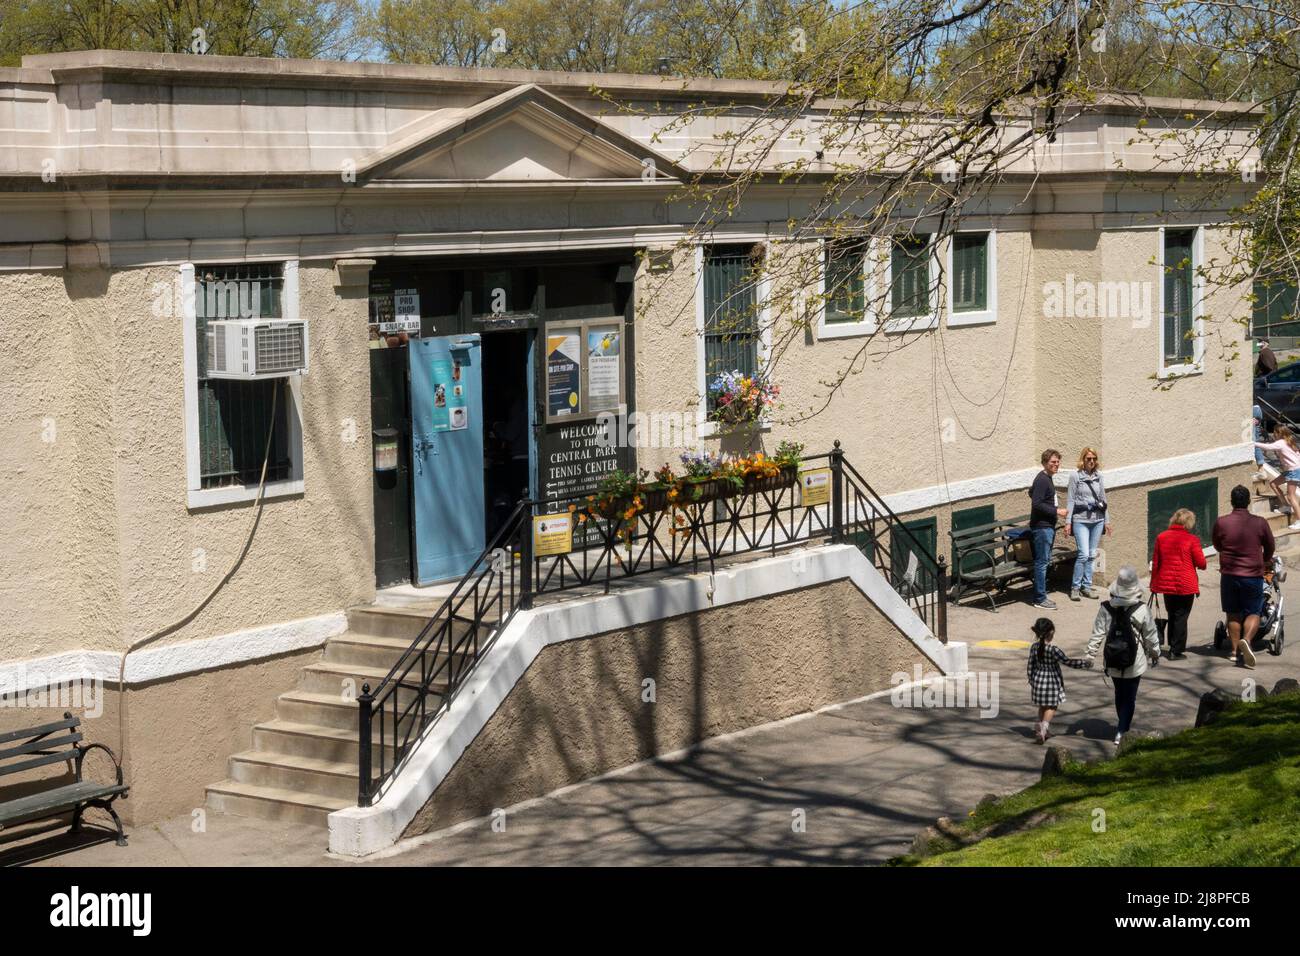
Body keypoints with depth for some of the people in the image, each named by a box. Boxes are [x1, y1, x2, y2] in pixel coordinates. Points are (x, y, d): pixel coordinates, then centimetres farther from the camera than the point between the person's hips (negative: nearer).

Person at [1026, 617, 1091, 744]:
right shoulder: (1053, 650, -22)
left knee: (1042, 706, 21)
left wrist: (1031, 681, 15)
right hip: (1052, 681, -5)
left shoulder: (1034, 647, -6)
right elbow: (1068, 662, -15)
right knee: (1051, 706, 8)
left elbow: (1030, 667, 1)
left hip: (1038, 680, 5)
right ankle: (1044, 726, -11)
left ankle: (1040, 728, 28)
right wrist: (1085, 663, -2)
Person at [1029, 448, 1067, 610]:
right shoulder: (1042, 480, -17)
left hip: (1047, 526, 11)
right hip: (1042, 527, -11)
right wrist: (1056, 511, -19)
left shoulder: (1046, 478, 15)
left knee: (1045, 560, 15)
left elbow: (1032, 492, 27)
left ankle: (1041, 594, 22)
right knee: (1042, 562, -7)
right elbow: (1037, 504, -24)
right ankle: (1040, 599, -4)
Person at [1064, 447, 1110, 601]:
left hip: (1097, 519, 5)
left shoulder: (1098, 476, 10)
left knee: (1092, 555, 6)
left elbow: (1103, 499, 16)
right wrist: (1068, 521, -8)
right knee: (1084, 554, -12)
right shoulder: (1075, 476, -3)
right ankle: (1075, 587, -2)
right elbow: (1070, 500, -3)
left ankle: (1086, 586, 14)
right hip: (1081, 520, -5)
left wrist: (1107, 520, 14)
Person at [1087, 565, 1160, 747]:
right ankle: (1121, 731, -5)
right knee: (1130, 697, 4)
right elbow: (1150, 636, -4)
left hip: (1113, 662, 3)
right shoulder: (1142, 610, -15)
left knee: (1120, 694, 21)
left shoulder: (1105, 609, -10)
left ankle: (1123, 726, 36)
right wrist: (1155, 653, 11)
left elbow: (1097, 634, -8)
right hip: (1135, 663, -3)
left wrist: (1090, 654, 0)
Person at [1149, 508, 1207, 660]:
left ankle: (1174, 646, 25)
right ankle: (1176, 651, 2)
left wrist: (1153, 584, 14)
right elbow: (1201, 563, -8)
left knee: (1171, 615, 18)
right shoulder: (1192, 540, -11)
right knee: (1181, 616, 3)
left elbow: (1155, 563, 6)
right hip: (1186, 585, -4)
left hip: (1166, 584, 4)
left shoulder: (1160, 538, 2)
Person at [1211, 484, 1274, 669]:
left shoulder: (1221, 523, -6)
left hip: (1229, 575, 1)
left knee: (1233, 613, 13)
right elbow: (1270, 548, 8)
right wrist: (1265, 562, 30)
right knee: (1253, 613, 6)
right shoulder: (1260, 523, -7)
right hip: (1253, 576, -1)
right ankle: (1246, 640, -18)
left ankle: (1235, 649, 16)